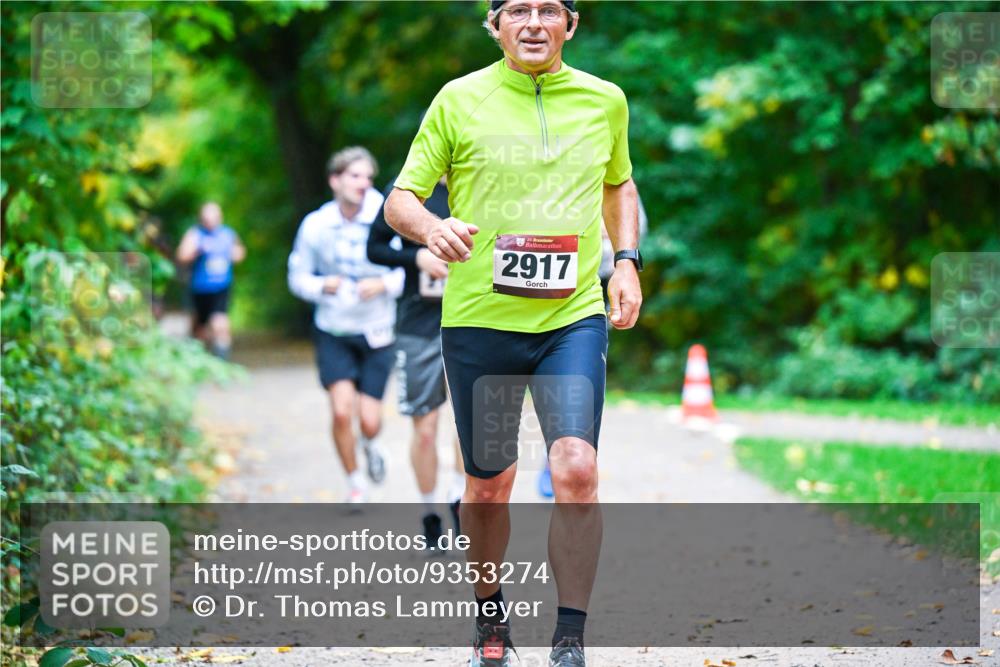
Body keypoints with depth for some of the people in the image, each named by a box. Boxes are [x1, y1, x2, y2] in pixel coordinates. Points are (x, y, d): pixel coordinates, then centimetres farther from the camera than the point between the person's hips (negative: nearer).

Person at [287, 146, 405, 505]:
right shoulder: (315, 225, -6)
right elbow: (298, 277, 6)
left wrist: (385, 284, -23)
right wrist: (323, 286, -14)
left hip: (376, 331, -1)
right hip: (334, 331, 1)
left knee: (369, 420, -3)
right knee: (342, 412, -13)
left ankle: (370, 444, 37)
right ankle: (356, 486, 10)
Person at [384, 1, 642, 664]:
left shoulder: (605, 101, 7)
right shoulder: (460, 100, 0)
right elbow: (400, 199, 2)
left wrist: (627, 261, 11)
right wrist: (433, 228, -20)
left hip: (573, 317, 1)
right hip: (479, 318, 0)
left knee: (576, 470, -18)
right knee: (488, 486, 9)